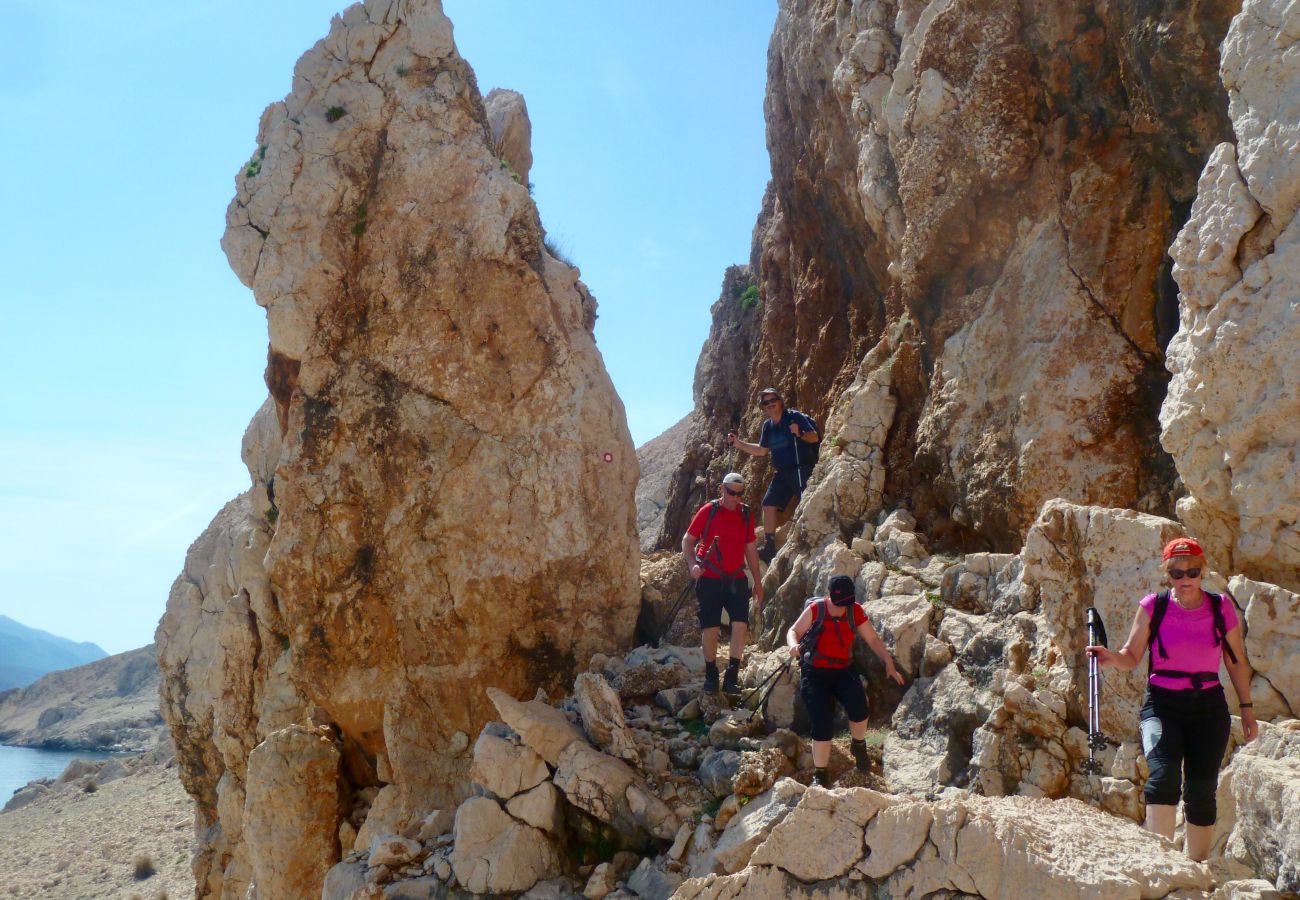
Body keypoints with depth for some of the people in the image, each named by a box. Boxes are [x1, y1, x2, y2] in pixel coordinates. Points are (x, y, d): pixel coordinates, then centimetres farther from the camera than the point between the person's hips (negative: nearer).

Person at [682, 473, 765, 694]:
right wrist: (692, 564, -18)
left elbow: (750, 549, 16)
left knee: (741, 624, -11)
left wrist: (758, 582, 16)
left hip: (736, 580, 3)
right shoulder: (708, 511, -3)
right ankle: (711, 676, 15)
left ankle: (732, 676, -3)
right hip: (710, 580, -3)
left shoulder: (745, 514, 8)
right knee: (710, 627, 0)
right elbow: (687, 540, -1)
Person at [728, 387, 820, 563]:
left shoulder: (795, 417, -6)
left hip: (801, 468, -7)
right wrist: (738, 443, 16)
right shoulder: (768, 426, 15)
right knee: (769, 504, 4)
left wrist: (800, 434, -30)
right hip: (782, 473, 8)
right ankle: (769, 547, 9)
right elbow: (762, 450, 22)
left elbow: (814, 437, -10)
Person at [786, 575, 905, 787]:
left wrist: (889, 662, -9)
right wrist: (793, 645, -28)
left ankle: (858, 745, 4)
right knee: (823, 725, -12)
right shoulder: (815, 610, -9)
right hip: (815, 673, -2)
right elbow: (794, 631, -5)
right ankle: (820, 774, 7)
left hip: (843, 671, 2)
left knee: (858, 706, -27)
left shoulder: (855, 611, -3)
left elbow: (873, 638, 1)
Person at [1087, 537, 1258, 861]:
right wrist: (1111, 657, -20)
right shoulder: (1153, 606, -1)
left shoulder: (1221, 607, 3)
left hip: (1209, 706, 2)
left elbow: (1236, 662, 11)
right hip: (1162, 704, -2)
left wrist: (1246, 707, 11)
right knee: (1164, 774, -25)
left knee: (1202, 791, 4)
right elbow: (1132, 657, 1)